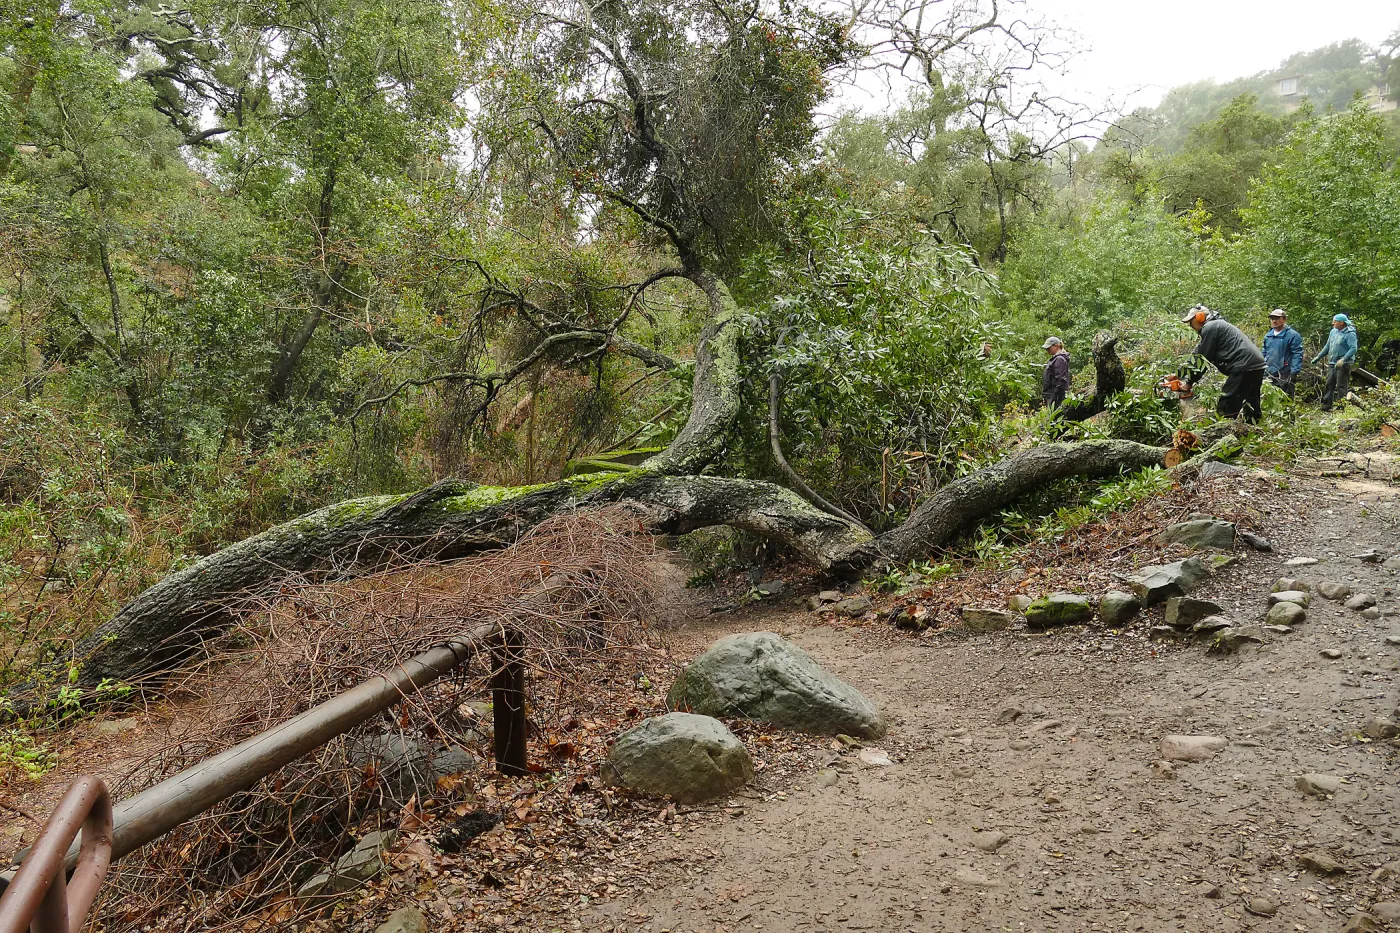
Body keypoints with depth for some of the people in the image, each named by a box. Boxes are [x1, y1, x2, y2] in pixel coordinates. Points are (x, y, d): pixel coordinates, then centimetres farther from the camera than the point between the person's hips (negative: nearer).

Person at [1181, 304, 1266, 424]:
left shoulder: (1209, 328, -3)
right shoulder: (1219, 324, 27)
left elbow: (1203, 359, -4)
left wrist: (1190, 382, 3)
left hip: (1244, 367, -10)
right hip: (1257, 365, 10)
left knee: (1225, 409, -11)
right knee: (1251, 408, 17)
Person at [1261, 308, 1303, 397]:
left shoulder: (1293, 335, -7)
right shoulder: (1268, 336, 14)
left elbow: (1297, 355, -13)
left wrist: (1294, 373, -19)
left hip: (1285, 376, -7)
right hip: (1269, 376, 7)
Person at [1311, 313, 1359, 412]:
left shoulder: (1350, 333, -12)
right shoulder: (1333, 331, 12)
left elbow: (1353, 348, -21)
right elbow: (1327, 346, 23)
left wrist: (1343, 359, -30)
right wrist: (1318, 356, 21)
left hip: (1343, 365, -8)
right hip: (1332, 363, 8)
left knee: (1342, 386, -5)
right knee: (1329, 385, 8)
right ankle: (1326, 405, 13)